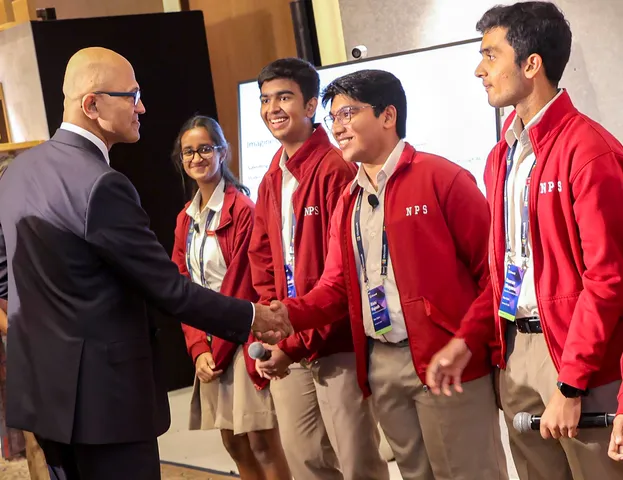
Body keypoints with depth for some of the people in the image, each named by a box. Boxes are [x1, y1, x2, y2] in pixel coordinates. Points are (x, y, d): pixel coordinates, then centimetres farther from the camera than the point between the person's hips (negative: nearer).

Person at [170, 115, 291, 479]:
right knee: (233, 442, 11)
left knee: (263, 442, -4)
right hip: (210, 344, 7)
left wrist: (217, 347, -11)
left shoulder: (242, 209, -11)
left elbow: (241, 284, -14)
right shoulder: (186, 218, 11)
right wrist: (199, 347, -4)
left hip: (243, 339, -7)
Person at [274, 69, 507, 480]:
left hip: (445, 361, -7)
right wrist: (290, 314, -7)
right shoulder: (348, 201, 16)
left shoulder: (440, 177, -7)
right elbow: (337, 283, 12)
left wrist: (465, 344, -16)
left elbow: (493, 268, -10)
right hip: (381, 364, 7)